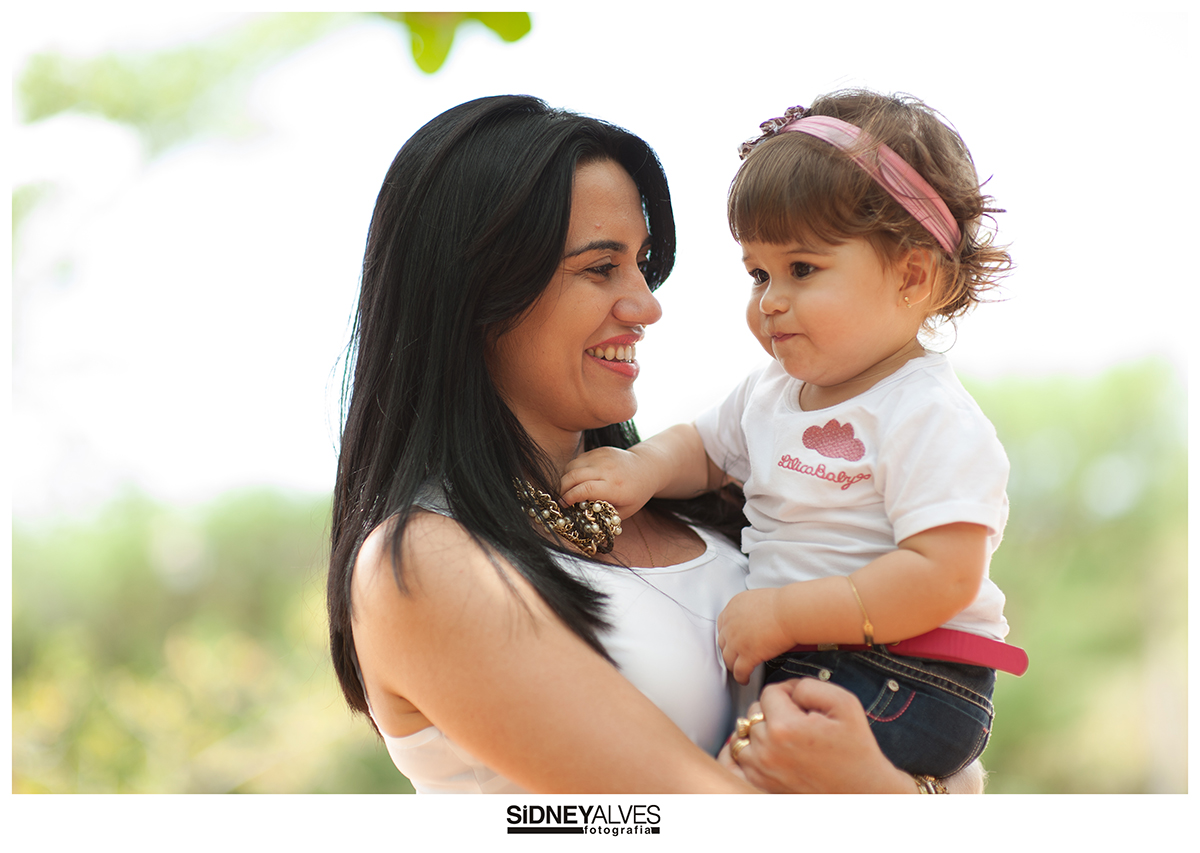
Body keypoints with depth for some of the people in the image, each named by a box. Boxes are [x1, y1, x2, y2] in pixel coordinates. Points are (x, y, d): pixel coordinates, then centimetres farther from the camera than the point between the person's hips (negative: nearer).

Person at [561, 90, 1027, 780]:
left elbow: (944, 576, -24)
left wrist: (785, 614, -23)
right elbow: (703, 449, 27)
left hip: (908, 692, -9)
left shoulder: (930, 418, -16)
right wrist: (648, 467, 2)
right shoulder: (771, 392, 10)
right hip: (797, 661, 9)